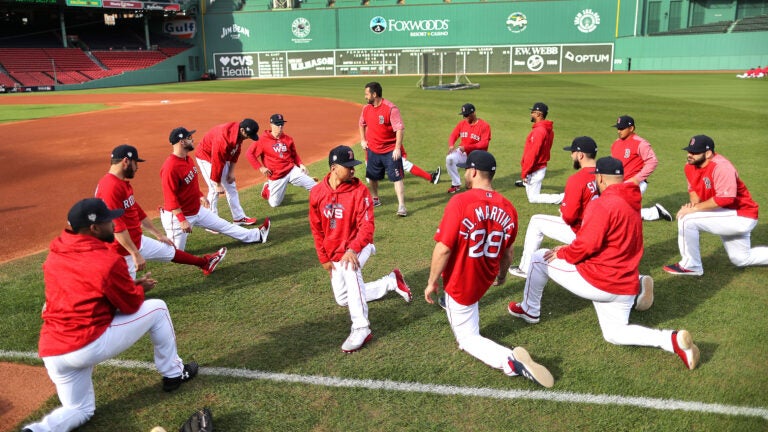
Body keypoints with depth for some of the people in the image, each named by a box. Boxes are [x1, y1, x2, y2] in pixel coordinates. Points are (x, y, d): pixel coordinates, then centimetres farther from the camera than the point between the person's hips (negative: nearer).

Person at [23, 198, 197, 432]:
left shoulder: (54, 255, 8)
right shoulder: (108, 260, -15)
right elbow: (131, 305, -4)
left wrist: (130, 284, 16)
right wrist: (140, 288, 18)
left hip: (52, 352, 7)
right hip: (89, 345, -7)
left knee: (80, 409, 25)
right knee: (157, 308, 10)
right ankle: (173, 373, 21)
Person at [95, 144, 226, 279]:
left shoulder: (124, 183, 9)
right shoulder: (110, 187, -25)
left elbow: (138, 211, 19)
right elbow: (116, 226, -28)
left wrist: (159, 235, 25)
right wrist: (135, 254, -27)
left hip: (139, 240, 11)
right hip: (123, 248, -11)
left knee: (170, 251, 26)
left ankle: (204, 263, 48)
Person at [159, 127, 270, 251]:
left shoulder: (188, 158, 1)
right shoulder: (170, 167, -28)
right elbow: (170, 197, -27)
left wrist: (201, 196, 26)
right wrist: (182, 220, -28)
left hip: (198, 210, 9)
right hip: (178, 215, -9)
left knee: (224, 226, 19)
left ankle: (256, 235, 28)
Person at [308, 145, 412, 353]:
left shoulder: (359, 190, -15)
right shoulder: (317, 192, -5)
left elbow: (367, 225, -19)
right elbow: (316, 228, 4)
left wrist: (353, 249, -34)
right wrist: (324, 258, 1)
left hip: (358, 246, -5)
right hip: (334, 253, 5)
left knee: (351, 269, -39)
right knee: (343, 299, 10)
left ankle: (361, 328, -34)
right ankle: (391, 282, 29)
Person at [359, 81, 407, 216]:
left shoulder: (391, 108, -18)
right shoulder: (366, 108, 2)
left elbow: (400, 129, -21)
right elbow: (362, 124, 22)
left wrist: (397, 148, -25)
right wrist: (362, 140, 13)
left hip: (390, 151, -6)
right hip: (372, 150, 7)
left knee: (397, 177, -9)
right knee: (372, 176, 18)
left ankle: (401, 206, -9)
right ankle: (375, 199, 39)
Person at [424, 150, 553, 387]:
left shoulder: (459, 202, -23)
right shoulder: (507, 207, -7)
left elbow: (443, 249, -23)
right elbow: (507, 252, 6)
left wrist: (432, 282, -9)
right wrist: (502, 273, 26)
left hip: (461, 283, -6)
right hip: (485, 278, 6)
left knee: (468, 339, 8)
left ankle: (511, 360, -17)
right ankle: (451, 304, 45)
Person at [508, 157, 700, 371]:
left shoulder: (603, 204, -18)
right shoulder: (632, 203, 10)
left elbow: (586, 246, -21)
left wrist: (562, 254, -2)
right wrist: (570, 248, 14)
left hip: (596, 282, -8)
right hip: (626, 286, 8)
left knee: (540, 258, 8)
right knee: (615, 333, 22)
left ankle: (529, 310, 23)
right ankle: (673, 340, 0)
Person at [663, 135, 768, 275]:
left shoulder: (721, 167, -28)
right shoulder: (691, 166, -3)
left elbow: (725, 198, -35)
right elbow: (693, 188, 11)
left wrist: (695, 208, -32)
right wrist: (693, 202, -11)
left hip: (740, 218, -10)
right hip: (727, 216, 10)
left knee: (687, 219, -23)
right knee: (742, 260, 24)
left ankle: (690, 266, -9)